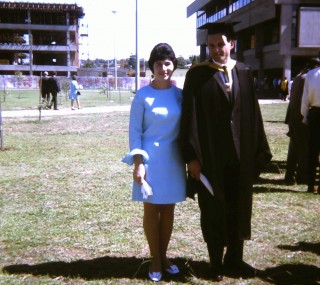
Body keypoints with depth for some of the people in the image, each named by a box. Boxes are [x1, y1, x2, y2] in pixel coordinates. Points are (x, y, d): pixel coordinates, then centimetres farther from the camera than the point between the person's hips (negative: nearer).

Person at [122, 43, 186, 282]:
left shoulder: (179, 94, 3)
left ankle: (164, 256, 26)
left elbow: (185, 127, 9)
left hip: (173, 159, 3)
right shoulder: (143, 96, -7)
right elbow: (135, 131, -6)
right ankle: (155, 260, 20)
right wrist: (138, 162, -13)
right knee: (151, 209, 6)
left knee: (168, 209, 11)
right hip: (150, 158, -3)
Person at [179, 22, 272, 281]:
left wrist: (259, 151, 6)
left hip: (240, 154, 4)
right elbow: (190, 117, -8)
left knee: (239, 208, 14)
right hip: (211, 155, -4)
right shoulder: (197, 75, -5)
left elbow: (253, 114, 7)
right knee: (213, 211, 9)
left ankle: (234, 259, 31)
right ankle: (216, 262, 25)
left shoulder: (244, 73, 7)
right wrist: (192, 156, -13)